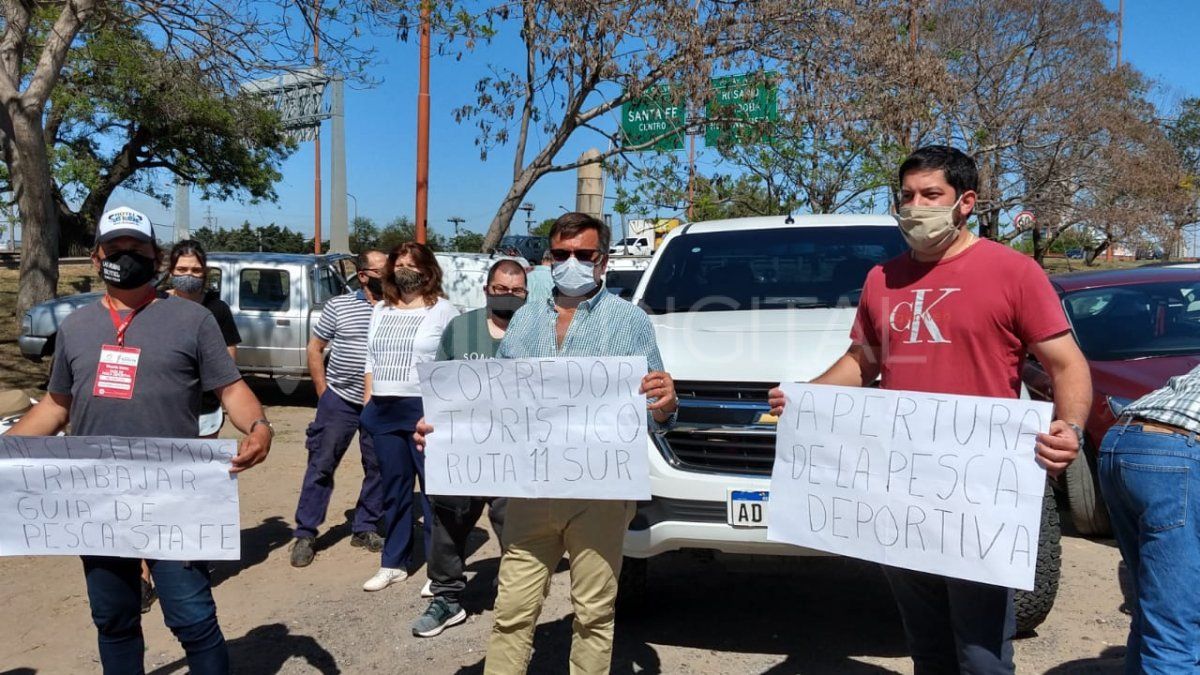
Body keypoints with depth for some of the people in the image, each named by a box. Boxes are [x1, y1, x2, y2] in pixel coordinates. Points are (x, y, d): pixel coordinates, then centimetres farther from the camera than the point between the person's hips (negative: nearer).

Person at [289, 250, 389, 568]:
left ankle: (365, 529, 25)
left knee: (378, 468, 9)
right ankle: (304, 534, 13)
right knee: (321, 465, 2)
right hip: (339, 400, -2)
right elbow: (315, 348, 5)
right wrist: (323, 392, 1)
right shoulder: (338, 306, -1)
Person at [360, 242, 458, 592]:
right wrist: (368, 404, 13)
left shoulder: (443, 310, -2)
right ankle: (393, 563, 22)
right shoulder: (381, 310, 16)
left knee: (434, 488, -2)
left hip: (426, 411, -6)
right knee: (393, 489, 12)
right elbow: (371, 360, 20)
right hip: (384, 410, 6)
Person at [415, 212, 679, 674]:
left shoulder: (630, 321, 1)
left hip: (601, 493, -3)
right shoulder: (524, 319, 12)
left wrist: (665, 403, -25)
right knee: (512, 611, 7)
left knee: (593, 613, 9)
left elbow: (654, 416, -2)